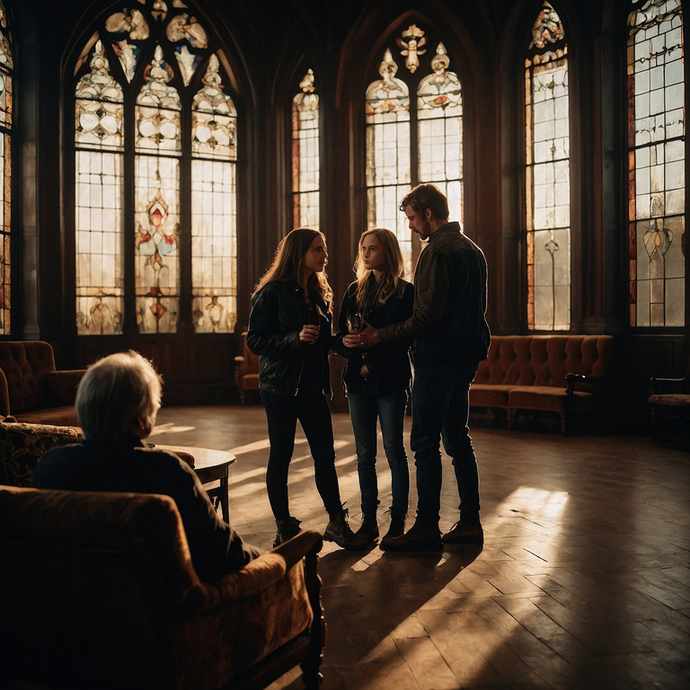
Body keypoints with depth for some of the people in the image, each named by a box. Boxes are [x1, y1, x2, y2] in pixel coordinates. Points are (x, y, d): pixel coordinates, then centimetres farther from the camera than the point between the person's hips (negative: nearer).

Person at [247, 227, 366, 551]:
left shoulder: (319, 291, 13)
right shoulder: (272, 293, -8)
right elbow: (255, 339, -12)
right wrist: (296, 339, -23)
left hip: (313, 386, 6)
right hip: (280, 386, -6)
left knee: (325, 455, 6)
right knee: (281, 455, 3)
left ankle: (336, 523, 15)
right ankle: (284, 527, 15)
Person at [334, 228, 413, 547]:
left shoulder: (405, 292, -3)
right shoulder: (355, 291, 12)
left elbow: (405, 340, -10)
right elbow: (340, 336, 11)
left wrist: (372, 341, -22)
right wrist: (346, 343, -10)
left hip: (391, 382, -4)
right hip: (358, 381, 5)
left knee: (394, 451, 0)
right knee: (364, 454, 8)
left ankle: (398, 520, 9)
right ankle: (369, 519, 16)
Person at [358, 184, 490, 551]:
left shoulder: (437, 252, -15)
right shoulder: (472, 249, 16)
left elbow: (427, 316, -21)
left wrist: (382, 335, -14)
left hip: (439, 359, -10)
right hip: (466, 355, 10)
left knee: (425, 442, -4)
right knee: (457, 437, 14)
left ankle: (427, 527, 1)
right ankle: (470, 521, 19)